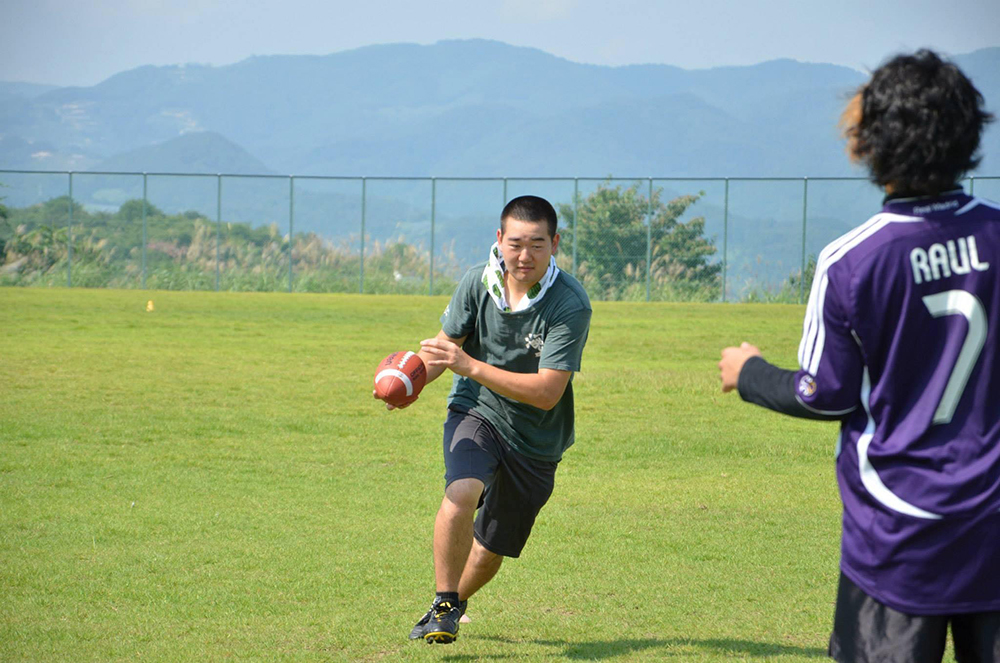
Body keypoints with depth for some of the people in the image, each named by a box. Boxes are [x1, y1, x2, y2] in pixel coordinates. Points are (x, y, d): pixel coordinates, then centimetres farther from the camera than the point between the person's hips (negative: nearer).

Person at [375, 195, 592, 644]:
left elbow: (547, 391, -28)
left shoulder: (570, 305, -23)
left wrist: (470, 366, -36)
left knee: (490, 552, 12)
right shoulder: (478, 282, -11)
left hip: (536, 440, -1)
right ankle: (444, 606, -14)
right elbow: (446, 345, 1)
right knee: (461, 494, -31)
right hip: (476, 411, 1)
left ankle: (450, 605, 45)